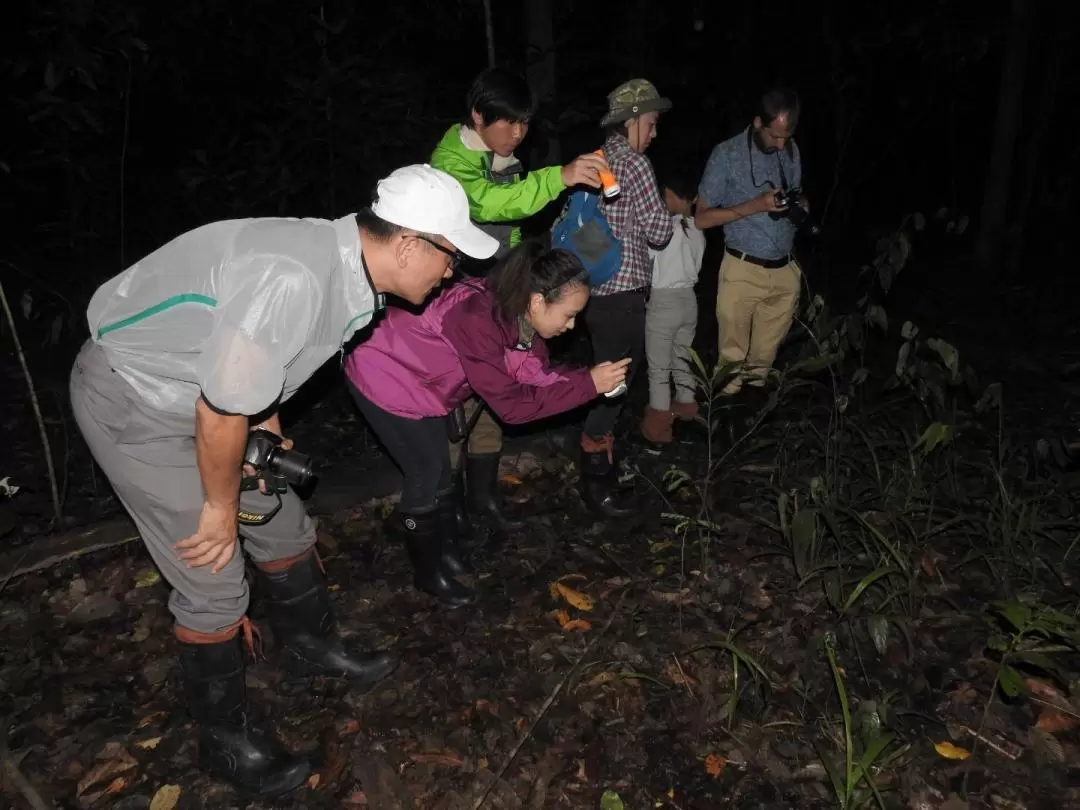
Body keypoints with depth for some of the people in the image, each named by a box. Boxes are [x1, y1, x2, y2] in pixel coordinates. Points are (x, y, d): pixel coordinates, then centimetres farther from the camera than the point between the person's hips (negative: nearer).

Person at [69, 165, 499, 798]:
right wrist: (220, 506, -13)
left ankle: (312, 647, 41)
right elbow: (222, 410, -28)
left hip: (195, 388, 9)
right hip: (129, 401, -8)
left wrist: (271, 444, 14)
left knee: (285, 526, 16)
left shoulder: (348, 268, -5)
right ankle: (227, 742, 21)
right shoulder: (293, 279, -36)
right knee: (215, 582, -2)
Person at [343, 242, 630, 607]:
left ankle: (448, 552, 35)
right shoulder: (479, 320, -38)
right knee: (426, 474, 1)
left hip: (419, 377, 8)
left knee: (440, 469, 16)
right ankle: (429, 573, 21)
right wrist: (588, 384, -31)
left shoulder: (514, 313, -12)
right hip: (384, 376, -8)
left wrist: (593, 376, -23)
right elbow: (512, 403, -33)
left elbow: (536, 375, -10)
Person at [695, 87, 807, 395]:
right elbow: (702, 218, -8)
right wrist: (756, 205, -18)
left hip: (786, 270, 4)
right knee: (733, 356, 4)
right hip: (743, 271, -4)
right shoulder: (727, 155, -7)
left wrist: (800, 204, -5)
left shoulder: (791, 151, 7)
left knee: (765, 355, 14)